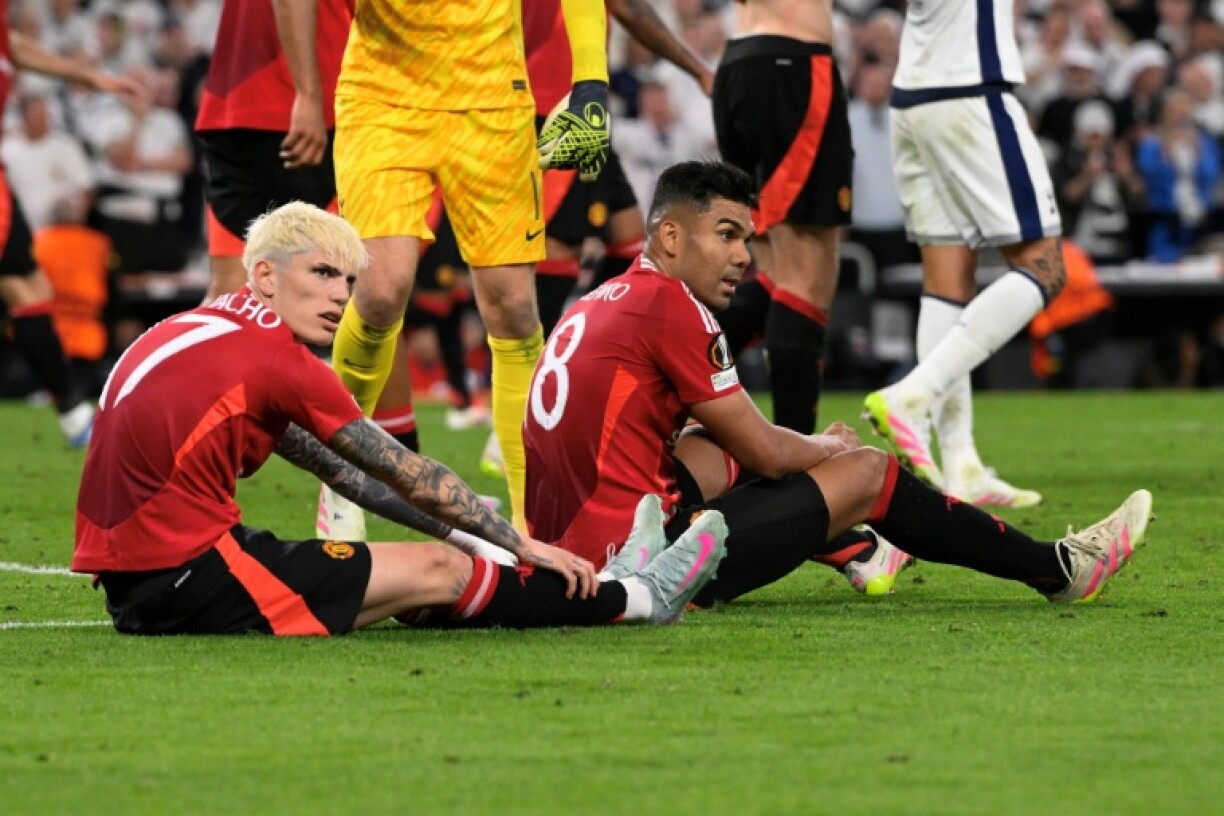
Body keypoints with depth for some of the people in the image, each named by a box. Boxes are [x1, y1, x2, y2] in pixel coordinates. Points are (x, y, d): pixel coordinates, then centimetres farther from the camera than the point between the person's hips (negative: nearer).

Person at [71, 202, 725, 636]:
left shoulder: (206, 330, 17)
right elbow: (408, 475, -2)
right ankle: (638, 599, 15)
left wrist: (467, 537, 23)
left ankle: (583, 583, 31)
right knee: (437, 571, 3)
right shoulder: (278, 359, -11)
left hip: (131, 584, 9)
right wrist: (520, 544, 9)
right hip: (186, 580, -9)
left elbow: (332, 467, 22)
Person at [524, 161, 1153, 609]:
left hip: (566, 548, 8)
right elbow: (767, 453, -5)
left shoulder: (598, 305, 15)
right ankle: (1059, 571, 19)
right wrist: (830, 450, 16)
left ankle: (856, 554, 46)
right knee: (868, 471, 5)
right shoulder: (670, 305, -11)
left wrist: (813, 445, 22)